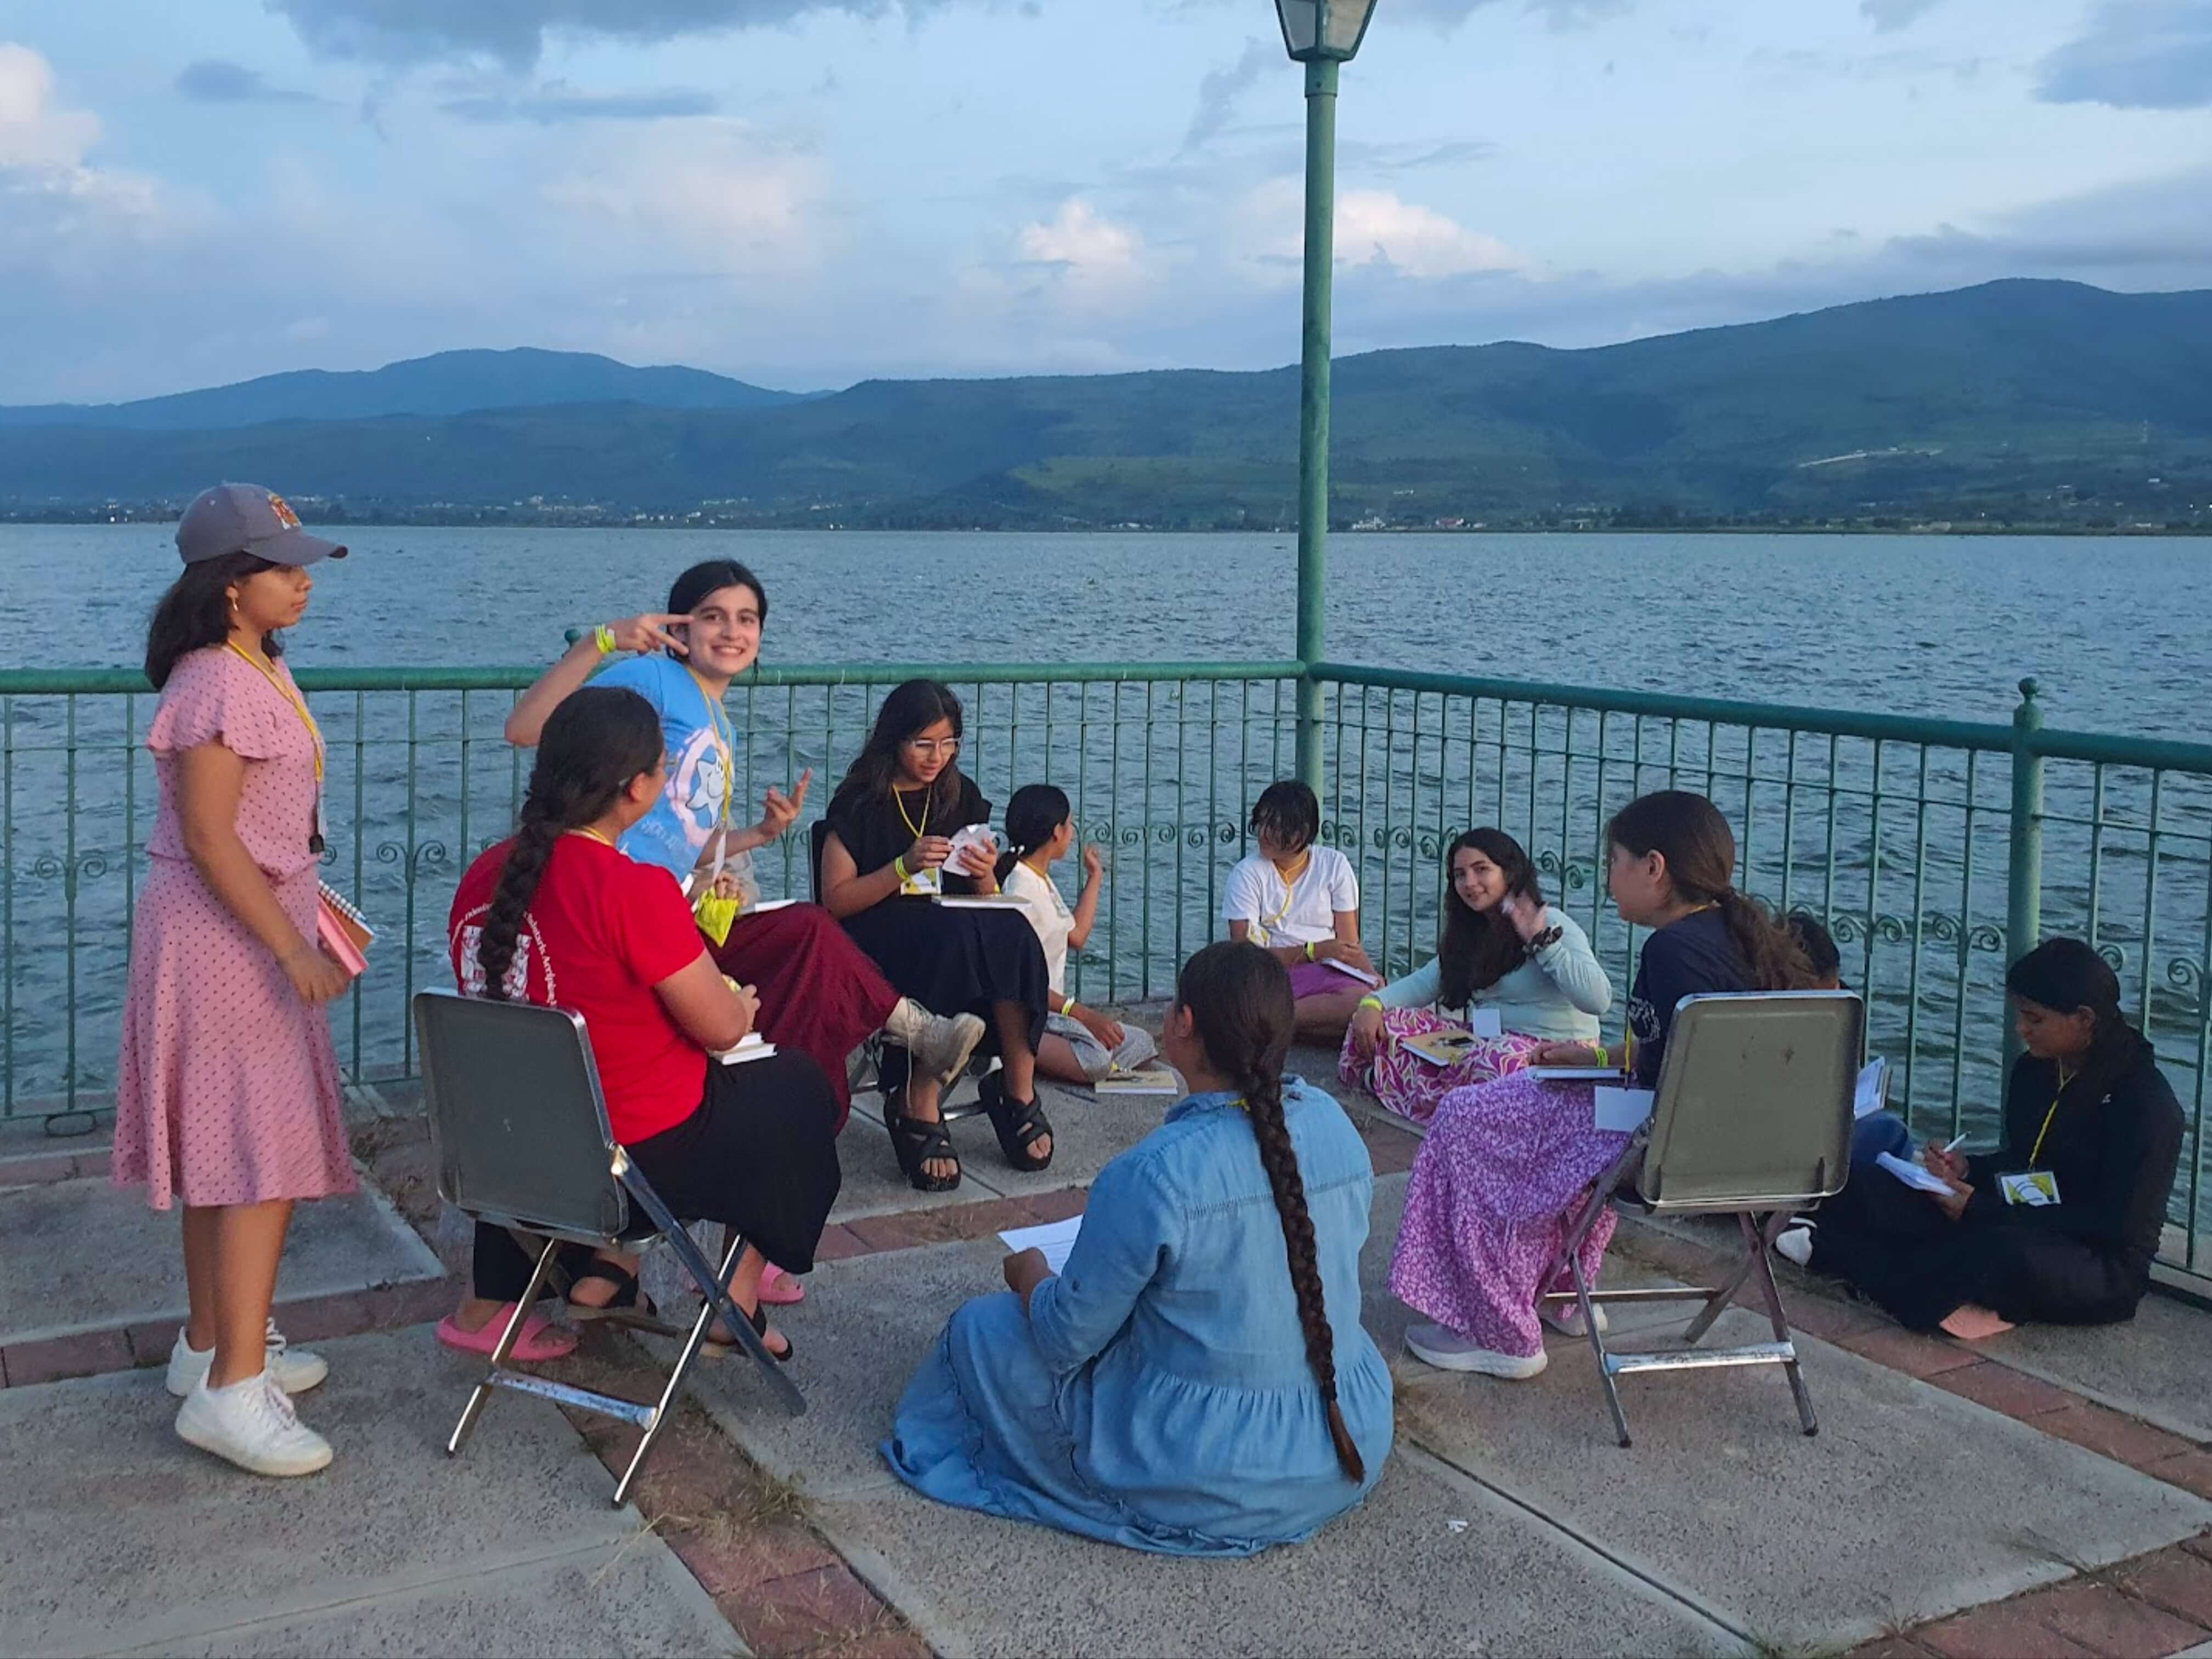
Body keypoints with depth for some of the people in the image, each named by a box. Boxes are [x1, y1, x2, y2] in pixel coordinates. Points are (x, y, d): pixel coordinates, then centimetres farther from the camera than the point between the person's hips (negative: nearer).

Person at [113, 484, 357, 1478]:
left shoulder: (261, 669, 11)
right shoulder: (216, 687, -20)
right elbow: (209, 841, -23)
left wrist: (311, 916, 24)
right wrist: (294, 951, -23)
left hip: (256, 924, 10)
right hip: (222, 937, -10)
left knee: (230, 1153, 15)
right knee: (267, 1156, -10)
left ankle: (211, 1346, 26)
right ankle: (232, 1391, -6)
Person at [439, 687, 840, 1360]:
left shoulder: (486, 876, -5)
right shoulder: (637, 890, -27)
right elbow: (722, 1028, -17)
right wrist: (745, 1002, 7)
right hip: (650, 1152, -7)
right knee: (801, 1085, 19)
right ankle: (738, 1301, 27)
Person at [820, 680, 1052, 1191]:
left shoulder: (961, 799, 13)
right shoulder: (862, 802, 0)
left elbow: (982, 901, 17)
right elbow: (835, 899, -6)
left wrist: (985, 876, -7)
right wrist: (905, 867, -18)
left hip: (953, 933, 4)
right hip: (876, 942, -4)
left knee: (1012, 931, -30)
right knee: (953, 938, -37)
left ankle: (1017, 1089, -25)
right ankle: (917, 1107, -32)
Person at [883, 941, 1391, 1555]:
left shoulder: (1152, 1175, -26)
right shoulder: (1336, 1125, -7)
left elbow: (1068, 1337, -13)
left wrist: (1031, 1273, 8)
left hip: (1205, 1488, -6)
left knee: (982, 1327, 11)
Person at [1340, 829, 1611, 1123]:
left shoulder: (1552, 924, -8)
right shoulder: (1473, 934, 17)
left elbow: (1598, 1000, -21)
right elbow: (1423, 983, 14)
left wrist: (1542, 941, -22)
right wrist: (1372, 1004, -4)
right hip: (1488, 1041, 7)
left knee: (1494, 1062, -43)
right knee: (1382, 1024, -6)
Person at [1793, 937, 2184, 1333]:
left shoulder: (2146, 1103, -16)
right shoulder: (2034, 1071, 7)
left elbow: (2112, 1223, -20)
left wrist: (1983, 1212, -21)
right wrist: (1968, 1169, -3)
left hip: (2104, 1270, -8)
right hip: (2022, 1230, 8)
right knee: (1869, 1190, -8)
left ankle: (1829, 1252, -32)